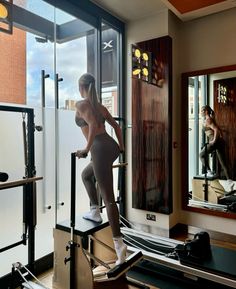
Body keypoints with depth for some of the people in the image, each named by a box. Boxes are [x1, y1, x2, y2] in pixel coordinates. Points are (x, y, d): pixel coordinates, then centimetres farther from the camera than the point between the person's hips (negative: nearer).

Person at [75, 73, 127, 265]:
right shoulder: (100, 106, 19)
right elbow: (116, 126, 22)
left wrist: (87, 148, -15)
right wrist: (121, 147, 29)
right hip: (111, 146, 8)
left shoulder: (81, 104, -1)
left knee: (108, 198, -7)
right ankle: (95, 212, 31)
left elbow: (93, 125, -19)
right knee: (86, 174, 31)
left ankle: (119, 243, -3)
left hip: (100, 149, -8)